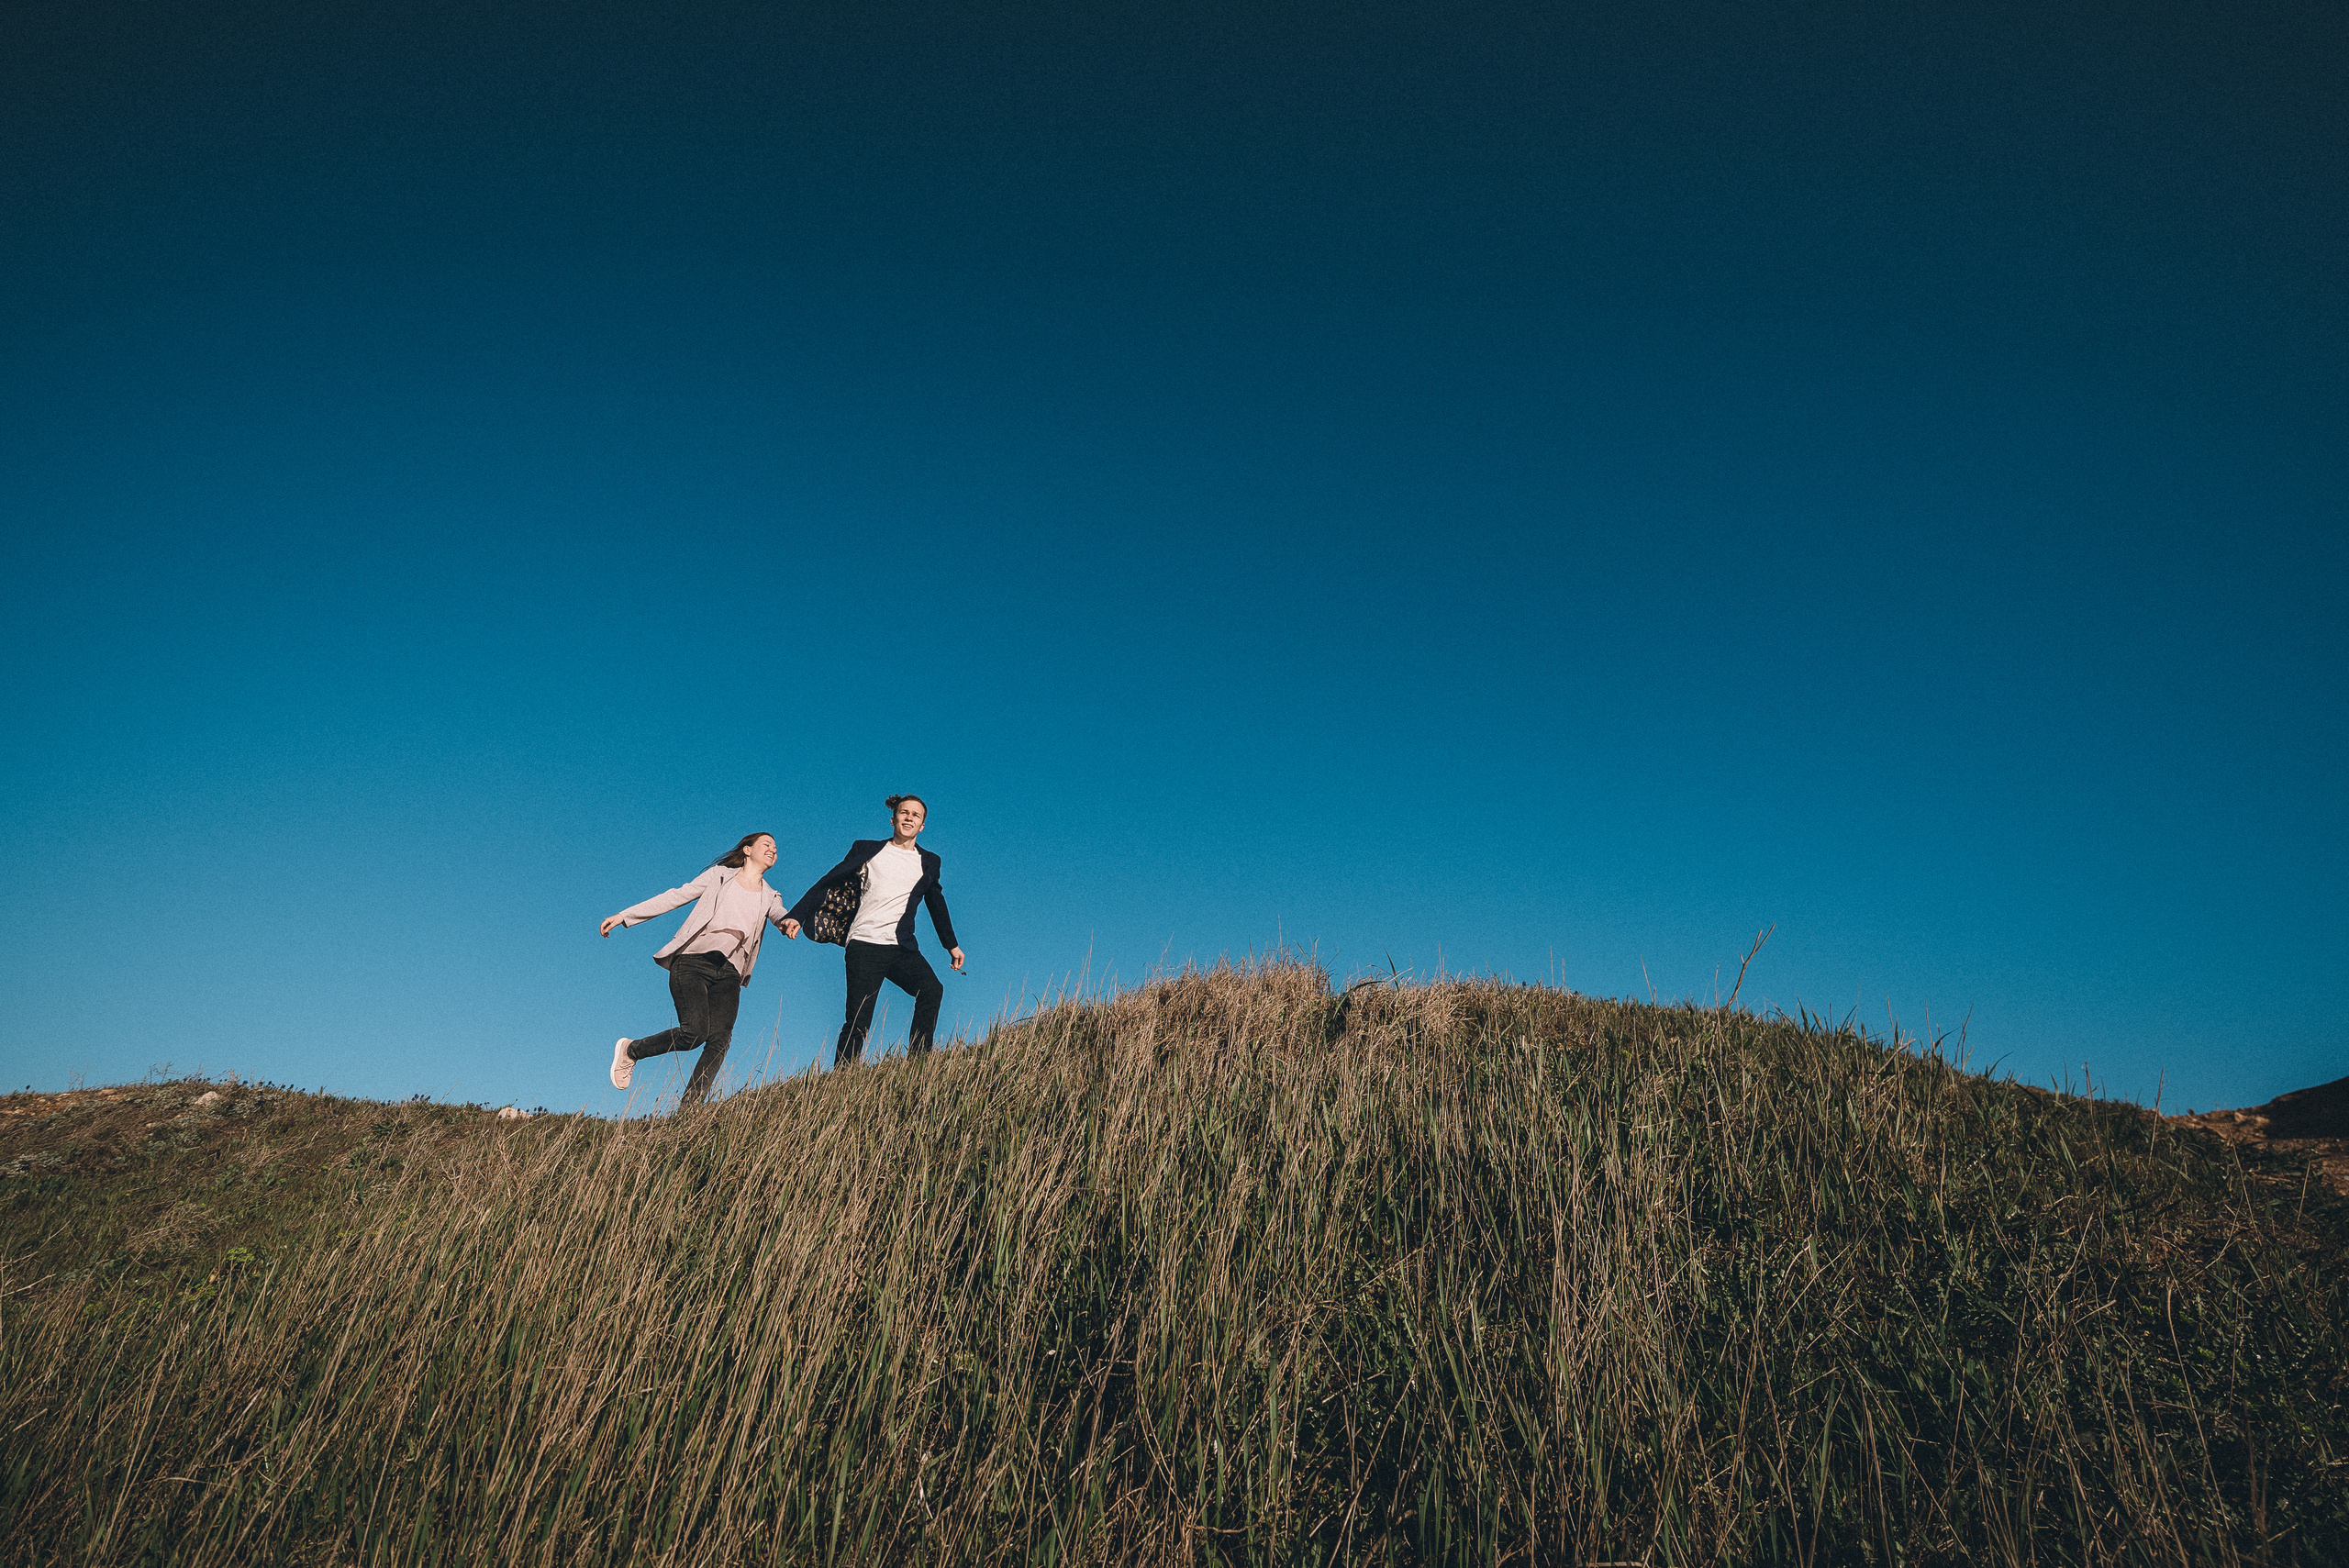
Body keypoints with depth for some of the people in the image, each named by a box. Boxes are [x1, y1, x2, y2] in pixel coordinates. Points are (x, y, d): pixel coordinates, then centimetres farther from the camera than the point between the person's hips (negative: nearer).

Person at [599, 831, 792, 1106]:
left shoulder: (770, 897, 20)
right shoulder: (720, 875, 14)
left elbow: (782, 918, -1)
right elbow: (675, 897, 12)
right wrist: (624, 916, 9)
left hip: (728, 973, 3)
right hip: (692, 961, -3)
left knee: (719, 1040, -16)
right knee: (695, 1031, -20)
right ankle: (630, 1050, 6)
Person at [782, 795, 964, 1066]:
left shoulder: (929, 862, 17)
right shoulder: (868, 850, 11)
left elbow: (937, 904, 29)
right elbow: (827, 882, 9)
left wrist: (951, 945, 33)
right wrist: (796, 916, -2)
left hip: (902, 947, 2)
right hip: (864, 944, -2)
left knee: (932, 990, -25)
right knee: (858, 1021, -10)